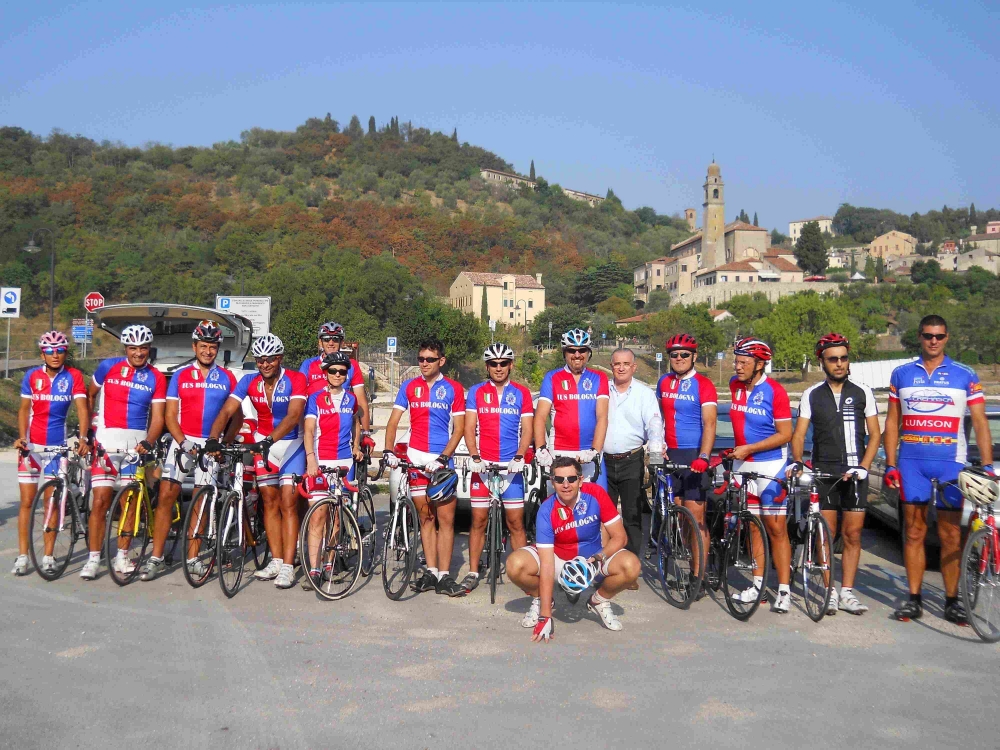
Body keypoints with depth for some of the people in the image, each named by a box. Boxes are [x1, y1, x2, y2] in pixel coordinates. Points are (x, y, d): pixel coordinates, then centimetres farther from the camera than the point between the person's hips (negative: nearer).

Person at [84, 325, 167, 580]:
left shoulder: (156, 378, 0)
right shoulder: (108, 367, 0)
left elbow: (157, 418, -3)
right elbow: (90, 395, 14)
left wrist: (147, 442, -19)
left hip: (136, 443, 1)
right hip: (107, 441, -1)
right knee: (101, 501, -4)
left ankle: (121, 556, 18)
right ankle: (93, 559, 4)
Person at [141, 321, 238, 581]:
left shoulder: (227, 378, 6)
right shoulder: (180, 376, 4)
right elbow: (170, 416, 2)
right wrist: (183, 443, -12)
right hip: (183, 442, 0)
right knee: (166, 496, -6)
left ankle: (192, 558, 12)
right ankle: (156, 558, 2)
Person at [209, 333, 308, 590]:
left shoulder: (295, 379, -17)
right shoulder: (249, 382, -6)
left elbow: (293, 416, -29)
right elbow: (226, 411, -13)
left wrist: (270, 439, -43)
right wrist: (213, 439, -30)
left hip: (290, 443, -4)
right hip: (263, 443, 4)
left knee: (288, 503, -8)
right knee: (269, 501, 7)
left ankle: (288, 566, -7)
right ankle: (276, 561, 14)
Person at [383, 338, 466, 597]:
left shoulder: (453, 388, 1)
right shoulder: (409, 387, 8)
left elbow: (458, 429, -2)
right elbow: (393, 421, 5)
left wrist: (442, 458, -14)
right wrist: (388, 451, -9)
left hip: (442, 460, -2)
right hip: (416, 458, 2)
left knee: (446, 518, -4)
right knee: (425, 517, 7)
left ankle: (444, 576, 1)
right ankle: (431, 572, 13)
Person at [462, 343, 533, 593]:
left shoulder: (522, 393, 5)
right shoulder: (476, 392, 6)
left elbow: (527, 430, 2)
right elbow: (469, 427, 2)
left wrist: (519, 458, -12)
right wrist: (475, 457, -12)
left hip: (511, 466, 0)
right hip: (482, 464, 1)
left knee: (516, 521, 1)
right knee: (478, 520, 4)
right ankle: (473, 572, 13)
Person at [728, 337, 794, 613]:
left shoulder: (775, 391, -14)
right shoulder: (734, 386, 3)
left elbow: (785, 434, -15)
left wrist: (748, 449, -19)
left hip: (770, 466, -5)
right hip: (743, 465, 5)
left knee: (776, 529, -1)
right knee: (753, 527, 10)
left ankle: (784, 590, 5)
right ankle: (757, 583, 18)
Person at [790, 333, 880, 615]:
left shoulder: (862, 392, 5)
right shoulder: (812, 394, 5)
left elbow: (874, 434, 5)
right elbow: (799, 434, 3)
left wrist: (862, 466, -8)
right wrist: (797, 461, -14)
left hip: (854, 472, 0)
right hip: (823, 471, 0)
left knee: (852, 534, 3)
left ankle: (847, 592, 12)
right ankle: (830, 592, 10)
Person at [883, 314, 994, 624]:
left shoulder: (965, 376, 4)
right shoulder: (901, 374, 9)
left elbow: (980, 423, 2)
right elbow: (892, 422, 10)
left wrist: (987, 465, -8)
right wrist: (890, 464, 4)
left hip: (950, 462, -1)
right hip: (911, 461, 1)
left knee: (951, 535, 2)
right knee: (914, 532, 5)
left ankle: (952, 601, 13)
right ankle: (914, 599, 11)